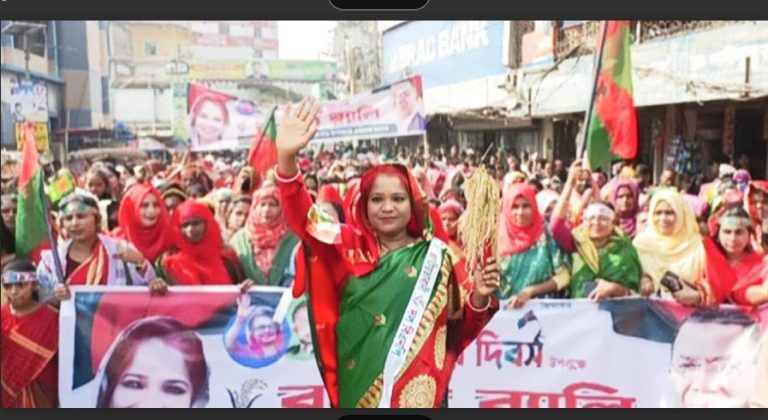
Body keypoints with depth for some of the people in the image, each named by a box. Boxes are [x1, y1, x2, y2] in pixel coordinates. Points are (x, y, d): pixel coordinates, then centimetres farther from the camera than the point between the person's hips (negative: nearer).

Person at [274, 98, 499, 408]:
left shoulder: (438, 257, 0)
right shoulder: (348, 247, 3)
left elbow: (462, 329, 4)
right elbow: (303, 218, -10)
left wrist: (480, 297, -17)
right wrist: (287, 157, -25)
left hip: (415, 388, -1)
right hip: (357, 386, 2)